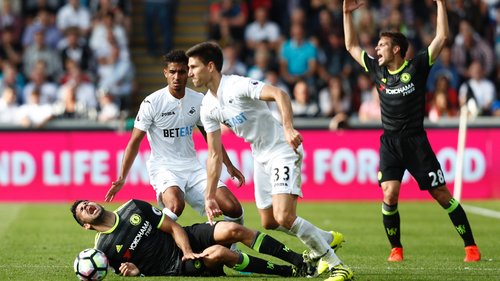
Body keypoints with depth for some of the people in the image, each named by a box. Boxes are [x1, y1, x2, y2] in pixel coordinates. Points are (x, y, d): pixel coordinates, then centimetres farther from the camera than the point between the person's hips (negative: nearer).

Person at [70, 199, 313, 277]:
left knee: (233, 230, -19)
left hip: (185, 240, 5)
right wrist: (134, 272, -18)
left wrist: (188, 252, -12)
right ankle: (289, 272, -22)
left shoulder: (133, 208, 6)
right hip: (173, 269, -5)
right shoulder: (104, 248, -2)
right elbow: (123, 270, 7)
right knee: (218, 253, -31)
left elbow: (173, 227, 5)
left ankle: (298, 259, -14)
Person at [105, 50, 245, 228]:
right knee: (176, 206, -37)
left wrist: (229, 166, 20)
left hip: (192, 167, 5)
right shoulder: (152, 102, -9)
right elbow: (135, 141, -4)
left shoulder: (198, 100, 5)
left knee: (233, 209, -12)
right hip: (163, 167, -5)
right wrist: (122, 178, -8)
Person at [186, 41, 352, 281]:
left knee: (284, 217, -23)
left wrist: (288, 128, -48)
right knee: (268, 223, 13)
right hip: (261, 157, 9)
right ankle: (326, 239, 34)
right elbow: (214, 155, 11)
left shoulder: (236, 86, -20)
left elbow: (279, 94, -34)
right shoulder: (207, 107, 5)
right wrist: (209, 196, 9)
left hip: (283, 151, -9)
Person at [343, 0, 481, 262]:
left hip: (416, 141, -3)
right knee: (389, 194, -14)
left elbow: (442, 37, -7)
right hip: (389, 143, 3)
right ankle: (396, 249, 1)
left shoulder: (416, 67, -4)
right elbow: (351, 46, 19)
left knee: (442, 195, 0)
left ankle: (471, 247, 6)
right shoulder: (377, 70, 8)